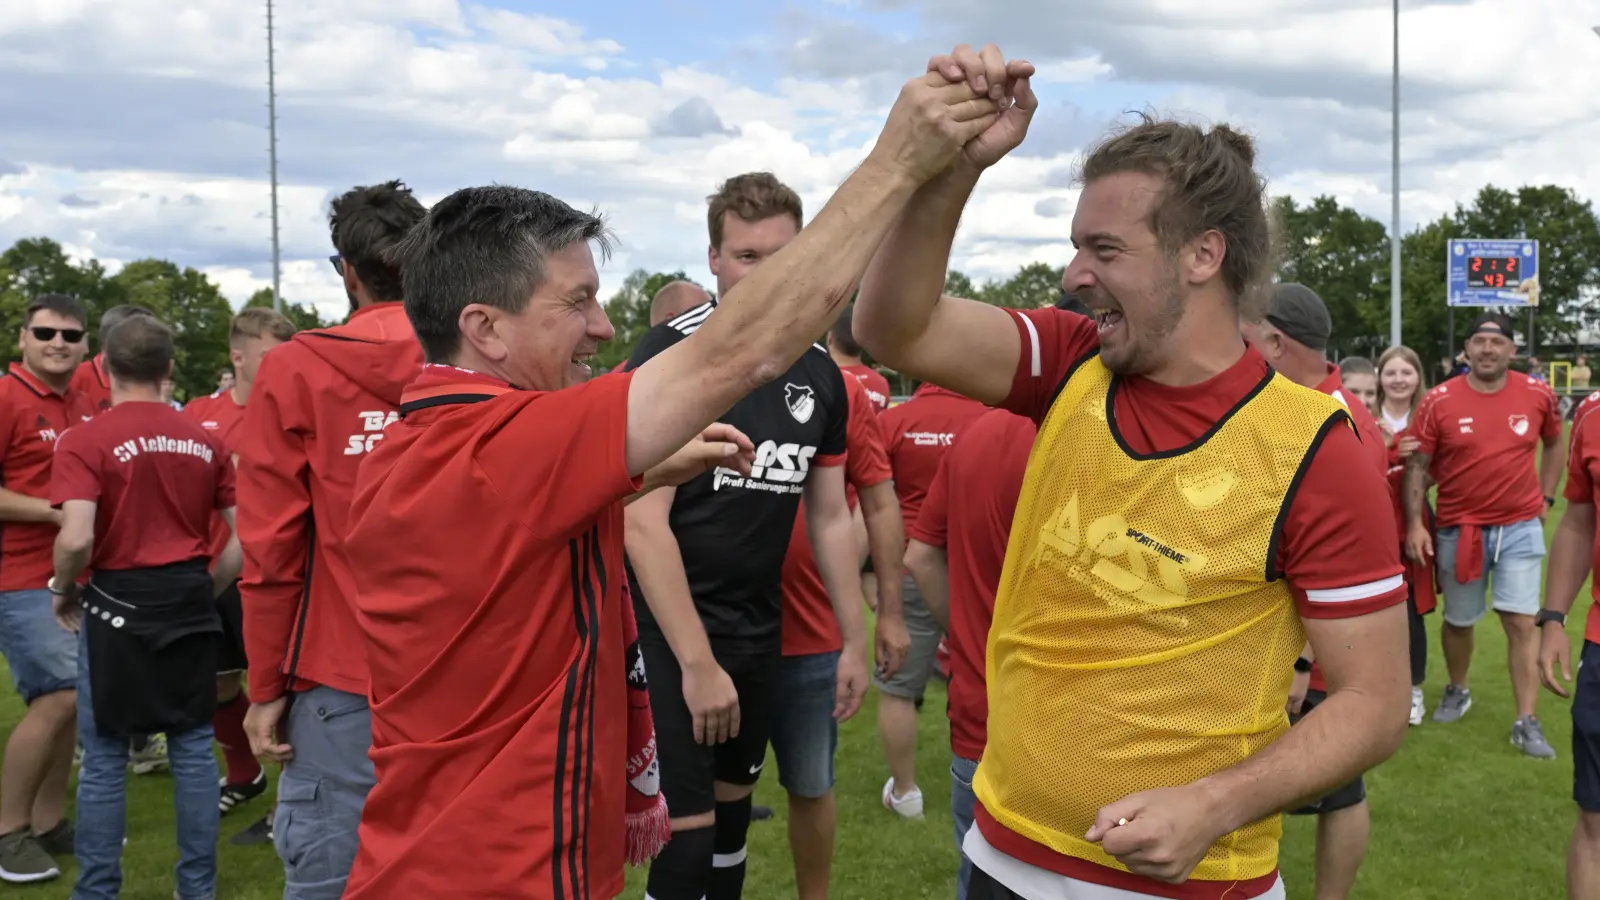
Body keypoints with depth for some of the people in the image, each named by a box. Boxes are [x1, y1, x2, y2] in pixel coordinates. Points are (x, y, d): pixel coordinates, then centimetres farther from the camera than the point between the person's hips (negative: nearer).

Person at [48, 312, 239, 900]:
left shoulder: (85, 441, -10)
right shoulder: (205, 442, 4)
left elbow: (76, 538, -21)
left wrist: (64, 593, -2)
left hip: (119, 604, -4)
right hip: (191, 605, 4)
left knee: (104, 758, 8)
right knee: (193, 749, 12)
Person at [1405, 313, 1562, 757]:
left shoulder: (1538, 395, -3)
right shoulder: (1439, 401, -9)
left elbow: (1553, 443, 16)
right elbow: (1417, 466, -6)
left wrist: (1546, 497, 10)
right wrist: (1414, 524, -13)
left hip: (1520, 527, 0)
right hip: (1459, 529, 0)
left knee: (1521, 622, -4)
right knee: (1459, 620, 14)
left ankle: (1527, 722, 2)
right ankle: (1457, 691, 39)